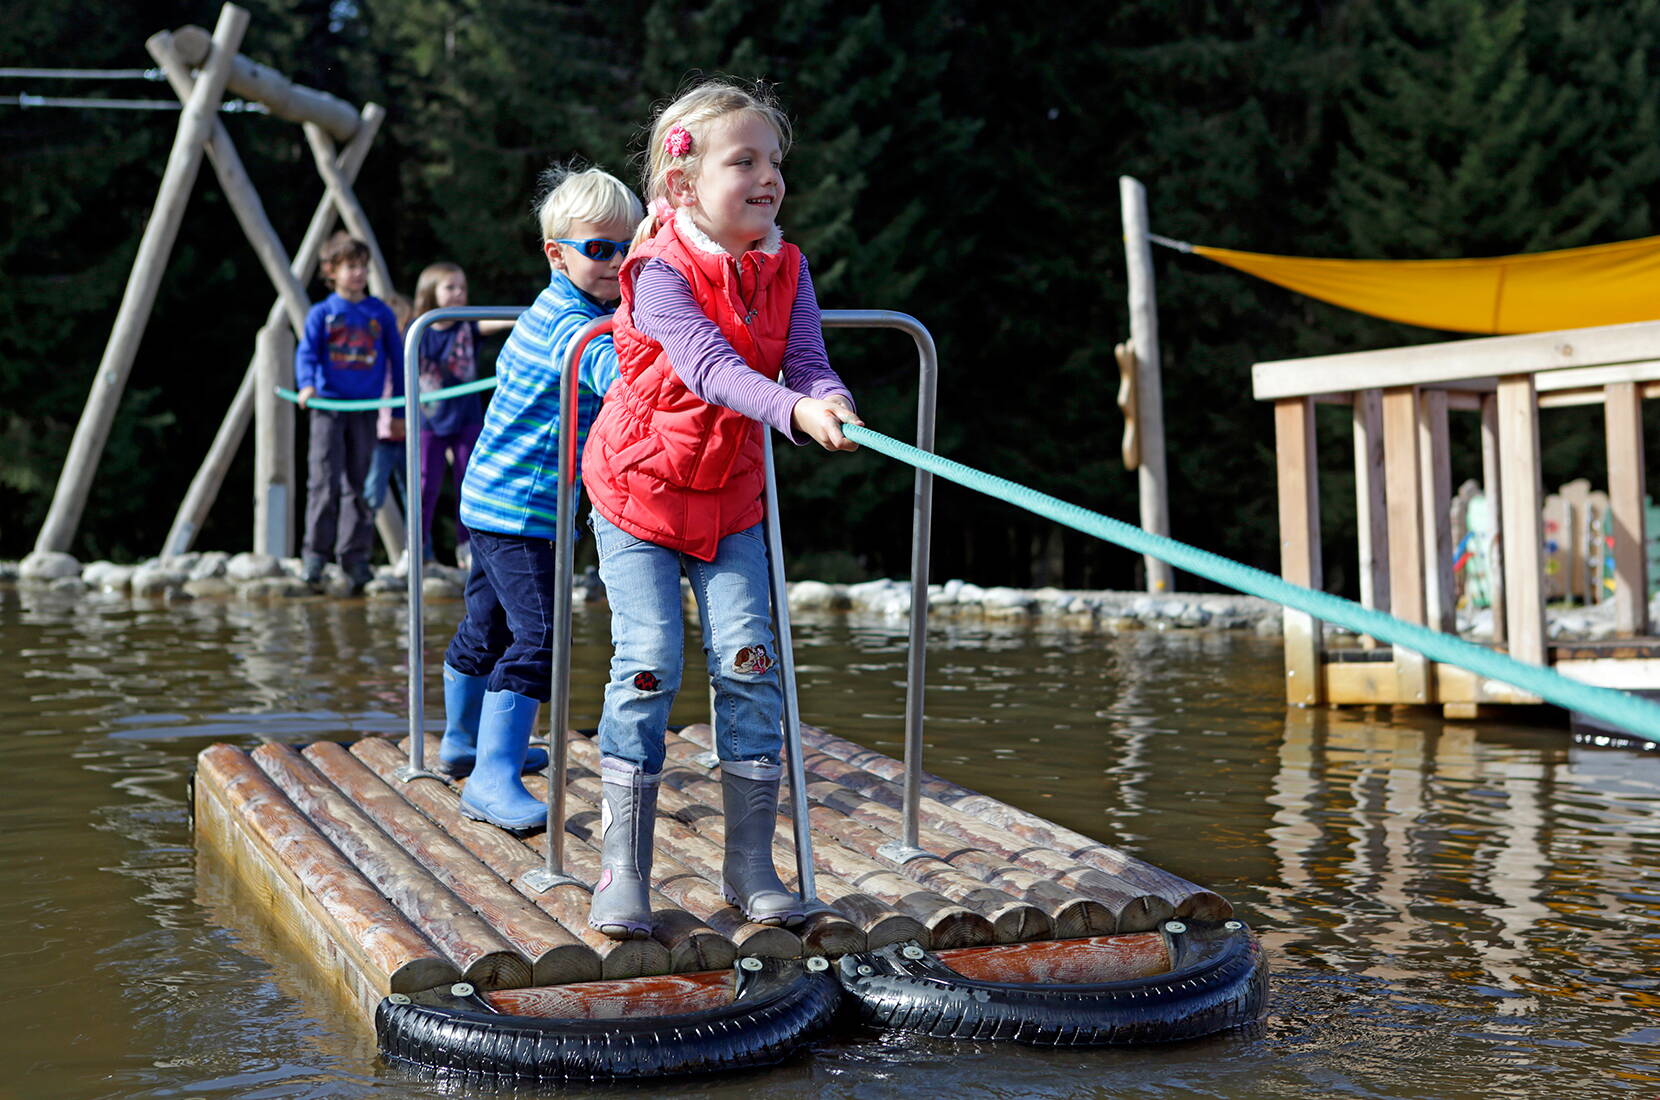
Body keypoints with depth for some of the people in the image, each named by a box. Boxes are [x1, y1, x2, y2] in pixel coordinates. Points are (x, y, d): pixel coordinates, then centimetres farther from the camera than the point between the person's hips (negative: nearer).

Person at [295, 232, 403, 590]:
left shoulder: (381, 314, 9)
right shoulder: (321, 313, 5)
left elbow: (397, 360, 14)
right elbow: (306, 353, -3)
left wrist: (399, 411, 12)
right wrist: (306, 385, -24)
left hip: (365, 409, 2)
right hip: (328, 406, -2)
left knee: (359, 486, 4)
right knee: (325, 482, -9)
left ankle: (355, 558, 9)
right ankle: (315, 554, -1)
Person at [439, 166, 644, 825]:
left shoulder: (545, 313, 13)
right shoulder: (569, 321, -19)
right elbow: (609, 369, -39)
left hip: (491, 500, 11)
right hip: (522, 508, -11)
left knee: (488, 624, 24)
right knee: (537, 635, -16)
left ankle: (462, 741, 41)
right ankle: (492, 779, -19)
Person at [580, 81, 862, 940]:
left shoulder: (785, 270, -3)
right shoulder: (662, 273, -20)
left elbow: (805, 361, -15)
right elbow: (710, 367, -35)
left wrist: (835, 403, -39)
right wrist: (795, 410, -51)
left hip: (730, 499, 4)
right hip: (637, 491, -4)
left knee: (748, 659, -4)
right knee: (649, 662, -10)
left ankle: (750, 867, 6)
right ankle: (623, 870, 1)